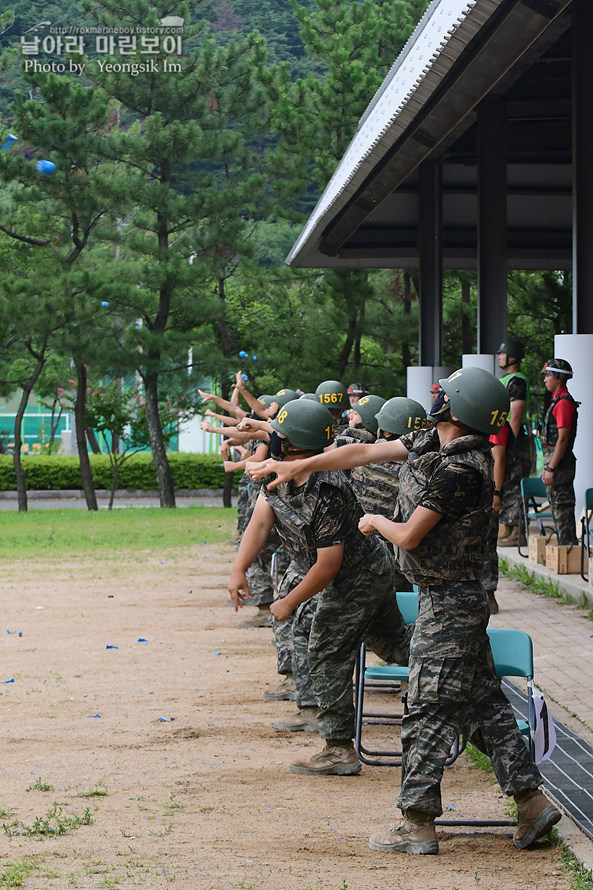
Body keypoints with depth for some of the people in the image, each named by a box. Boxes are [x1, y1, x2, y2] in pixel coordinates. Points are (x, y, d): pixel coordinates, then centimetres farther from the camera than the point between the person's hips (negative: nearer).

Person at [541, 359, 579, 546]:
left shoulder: (564, 402, -16)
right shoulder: (558, 400, 17)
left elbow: (563, 439, -21)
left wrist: (551, 469, -22)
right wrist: (547, 467, 23)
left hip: (560, 460, -11)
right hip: (553, 459, 11)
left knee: (562, 507, -8)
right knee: (557, 504, 13)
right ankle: (566, 545, 18)